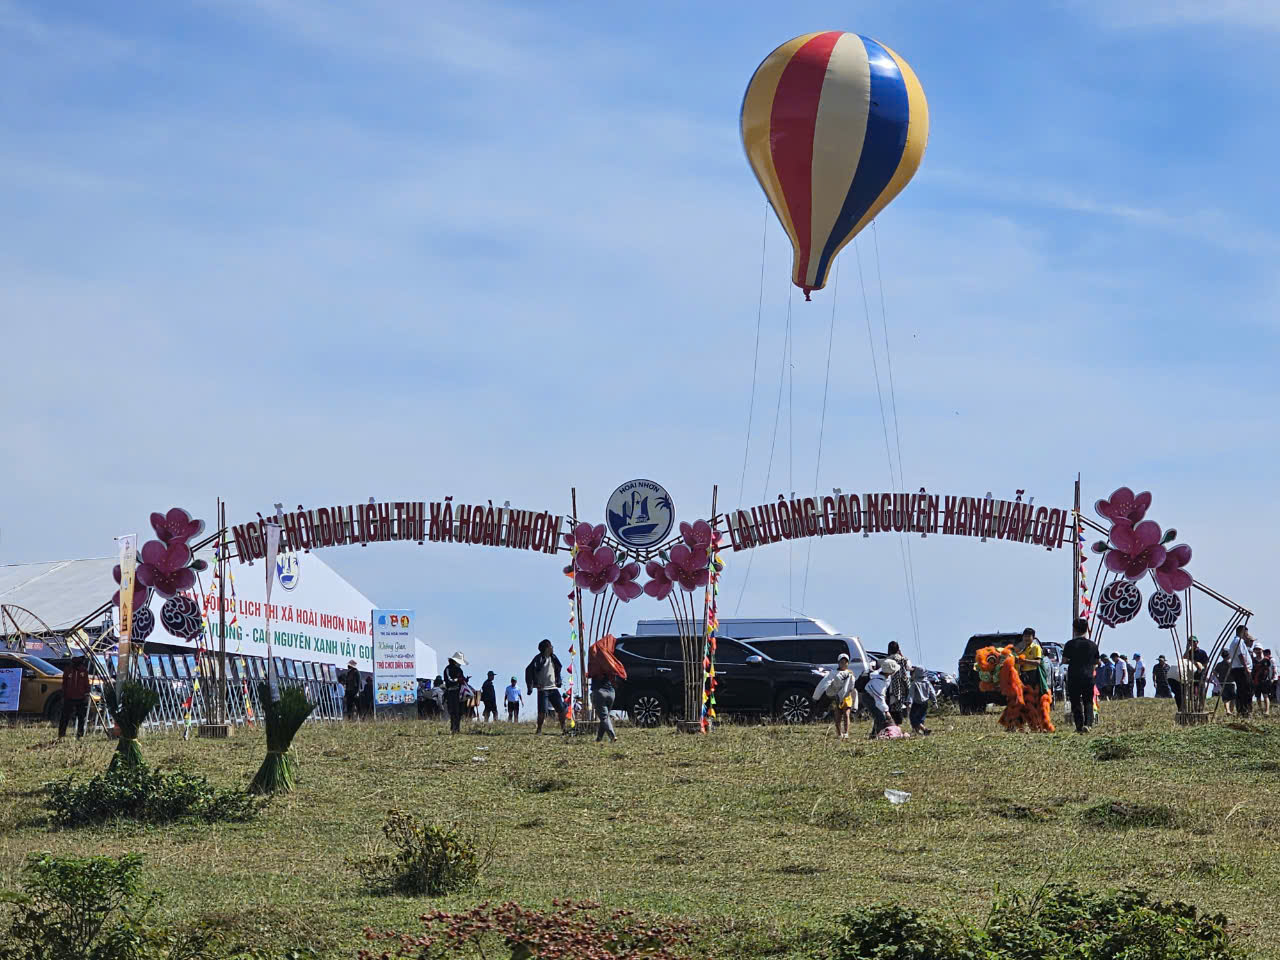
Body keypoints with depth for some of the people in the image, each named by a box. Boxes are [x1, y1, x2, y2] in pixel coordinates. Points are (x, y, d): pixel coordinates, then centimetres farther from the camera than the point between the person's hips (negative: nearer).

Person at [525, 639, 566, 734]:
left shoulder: (553, 658, 10)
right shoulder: (539, 659, -10)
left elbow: (558, 669, 27)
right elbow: (529, 670, -14)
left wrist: (558, 681, 17)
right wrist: (530, 687, -15)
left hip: (553, 688, 5)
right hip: (543, 690, -5)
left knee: (561, 709, 0)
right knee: (542, 711, -10)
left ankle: (563, 728, 10)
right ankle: (539, 729, 4)